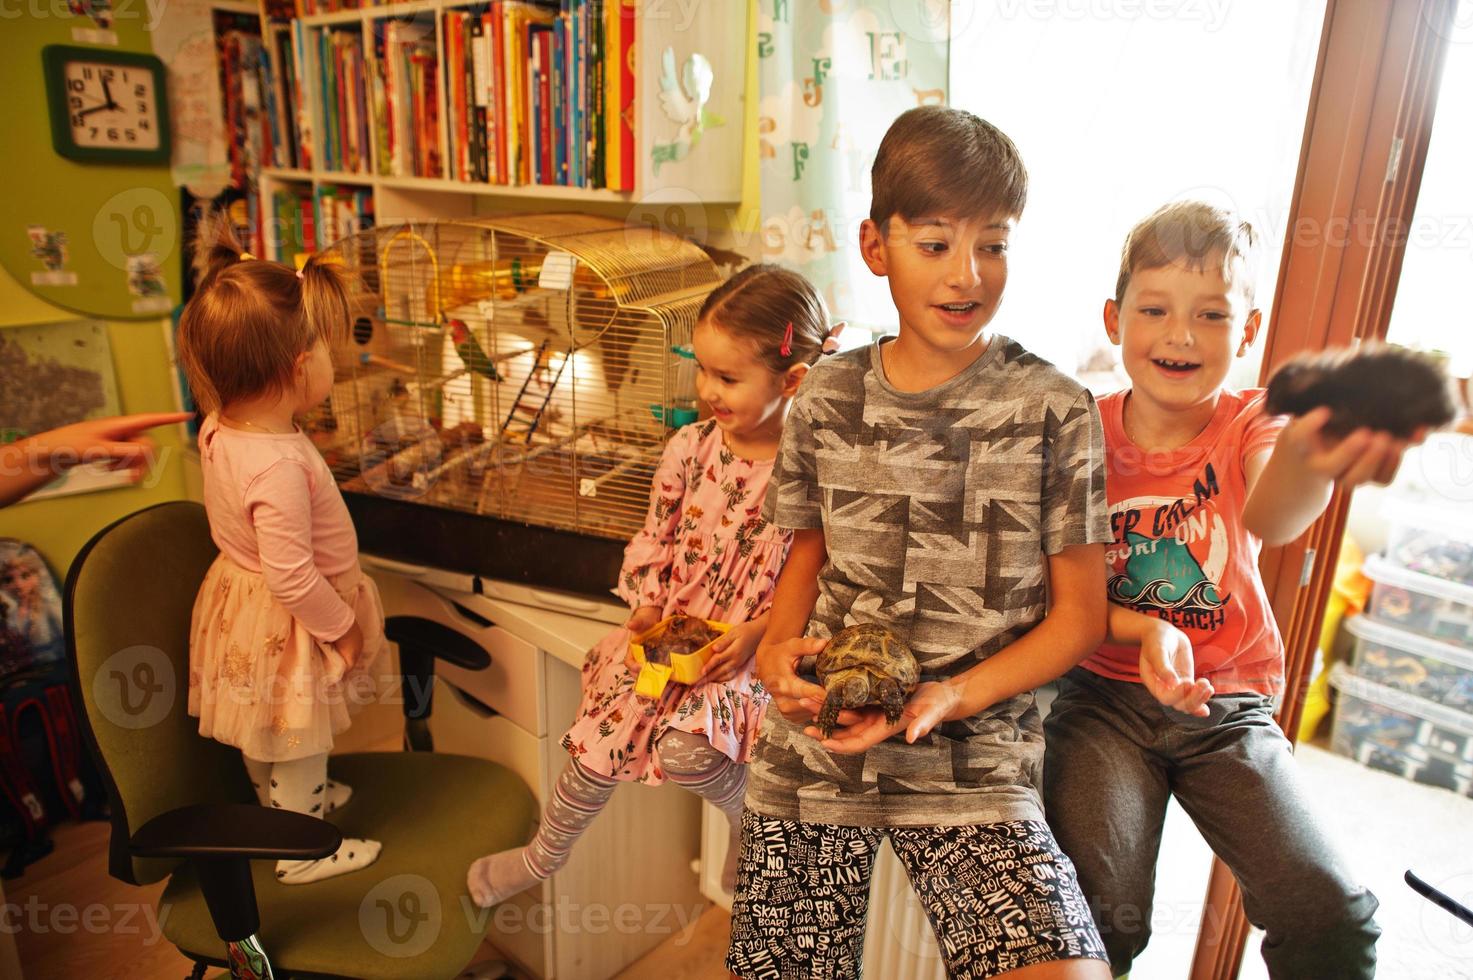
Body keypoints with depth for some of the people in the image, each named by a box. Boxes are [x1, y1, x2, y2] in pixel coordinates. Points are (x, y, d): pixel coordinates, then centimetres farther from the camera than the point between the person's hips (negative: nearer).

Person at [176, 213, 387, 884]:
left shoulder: (220, 428, -10)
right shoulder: (279, 467, -38)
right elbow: (291, 577, -31)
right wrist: (341, 625, -19)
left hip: (240, 596, 9)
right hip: (284, 625, -9)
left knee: (265, 736, 29)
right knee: (297, 740, 14)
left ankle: (289, 802, 54)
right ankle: (303, 850, 35)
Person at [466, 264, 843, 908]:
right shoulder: (689, 448, -7)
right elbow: (655, 536, 5)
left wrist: (759, 633, -22)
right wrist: (647, 606, -7)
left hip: (752, 643, -4)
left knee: (684, 749, -23)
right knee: (601, 738, 6)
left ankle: (751, 812, 14)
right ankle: (543, 855, 37)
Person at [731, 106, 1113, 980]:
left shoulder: (1054, 410, -5)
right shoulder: (828, 398, 2)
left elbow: (1079, 615, -1)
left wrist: (953, 696, -16)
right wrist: (780, 645, -4)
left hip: (974, 766, -2)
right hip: (809, 754, 3)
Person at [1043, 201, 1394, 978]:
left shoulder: (1251, 425, -4)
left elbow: (1269, 518, -29)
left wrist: (1306, 465, -53)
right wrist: (1145, 629, -23)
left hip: (1230, 703, 1)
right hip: (1105, 693, -1)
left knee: (1331, 917, -13)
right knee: (1101, 914, -16)